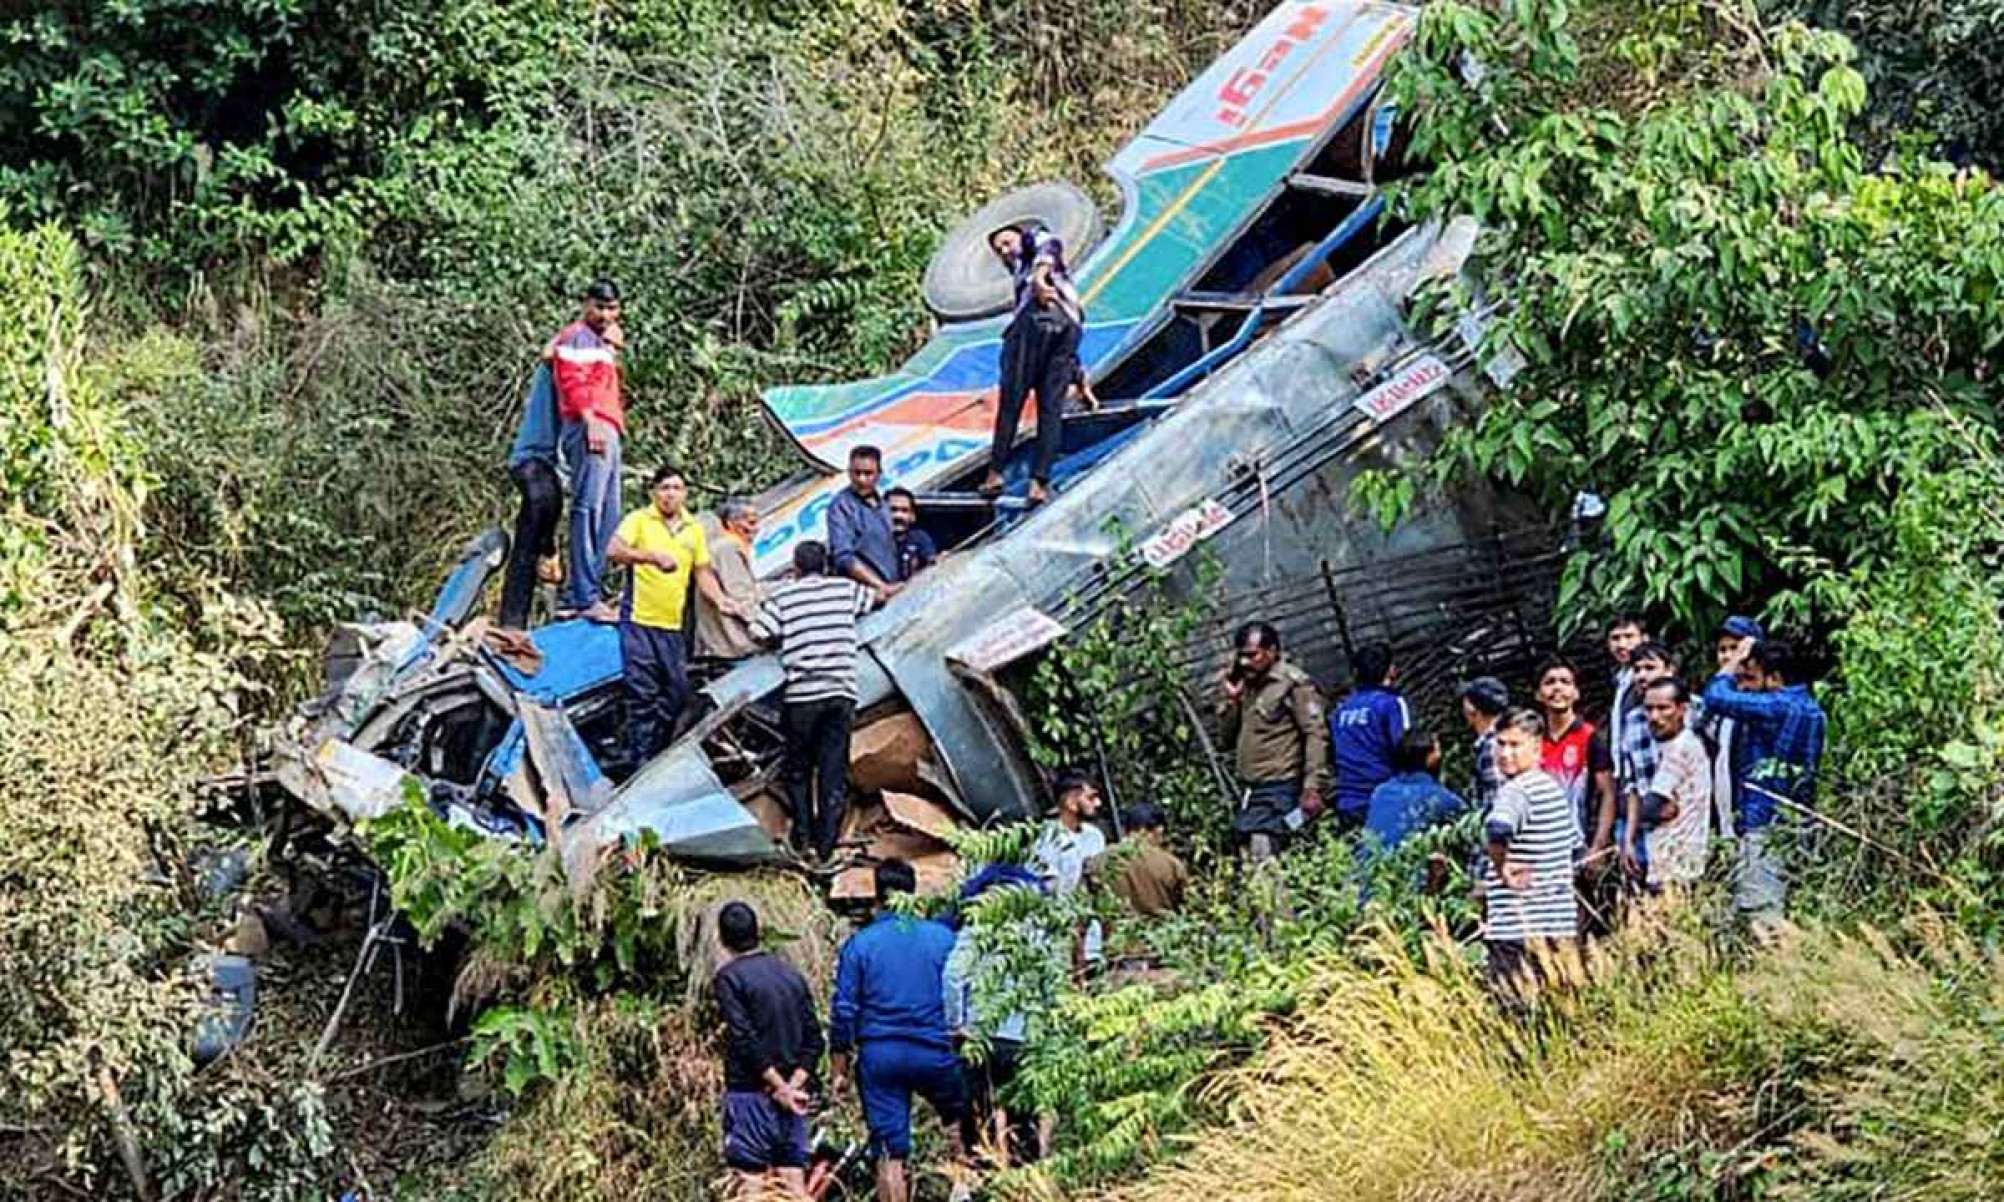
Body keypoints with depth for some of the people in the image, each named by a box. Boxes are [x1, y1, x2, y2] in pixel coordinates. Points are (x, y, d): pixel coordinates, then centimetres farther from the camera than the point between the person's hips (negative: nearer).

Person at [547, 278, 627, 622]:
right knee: (589, 509, -16)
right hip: (589, 429, -11)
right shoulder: (578, 337, -2)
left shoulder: (600, 341, 28)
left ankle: (573, 598, 11)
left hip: (606, 431, 11)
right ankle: (585, 598, -23)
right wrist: (590, 421, -23)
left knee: (608, 515, 10)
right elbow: (573, 382, -16)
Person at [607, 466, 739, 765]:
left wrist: (719, 599, 0)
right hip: (639, 621, -5)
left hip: (673, 626, 5)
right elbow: (613, 551, -15)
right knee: (642, 695, -6)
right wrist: (651, 556, -30)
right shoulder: (639, 520, 0)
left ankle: (658, 758, 20)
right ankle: (641, 762, -3)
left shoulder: (694, 529, 15)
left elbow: (703, 572, 19)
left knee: (677, 693, 7)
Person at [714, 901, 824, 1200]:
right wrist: (793, 1086, -3)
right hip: (793, 1095, 6)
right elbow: (814, 1039, 6)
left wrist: (780, 1087, -12)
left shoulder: (729, 978, -6)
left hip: (750, 1093, -6)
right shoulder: (792, 975, 12)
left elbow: (745, 1040, -15)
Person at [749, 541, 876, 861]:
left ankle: (802, 835, 10)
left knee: (798, 767, 14)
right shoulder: (845, 589, 9)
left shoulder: (782, 597, 1)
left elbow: (760, 635, -5)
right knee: (833, 769, 4)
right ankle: (826, 842, 2)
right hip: (840, 691, 1)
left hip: (801, 694, -1)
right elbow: (872, 600, 27)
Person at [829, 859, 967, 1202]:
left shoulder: (859, 943, 0)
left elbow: (844, 1011, -1)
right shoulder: (942, 937, 1)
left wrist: (838, 1069, 6)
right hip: (933, 1052, 0)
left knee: (890, 1154, 2)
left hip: (879, 1055, 0)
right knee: (957, 1116, 28)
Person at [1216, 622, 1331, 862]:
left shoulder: (1293, 683, -5)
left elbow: (1315, 735, -11)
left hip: (1279, 788, -8)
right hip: (1250, 789, 8)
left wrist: (1313, 787, -18)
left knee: (1262, 860, -18)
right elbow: (1229, 736, 20)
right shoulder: (1247, 686, 18)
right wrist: (1230, 699, 5)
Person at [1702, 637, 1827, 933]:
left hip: (1764, 822, -9)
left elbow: (1716, 698, -15)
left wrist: (1734, 662, 2)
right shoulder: (1812, 709, 13)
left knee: (1760, 913, -9)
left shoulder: (1776, 706, -15)